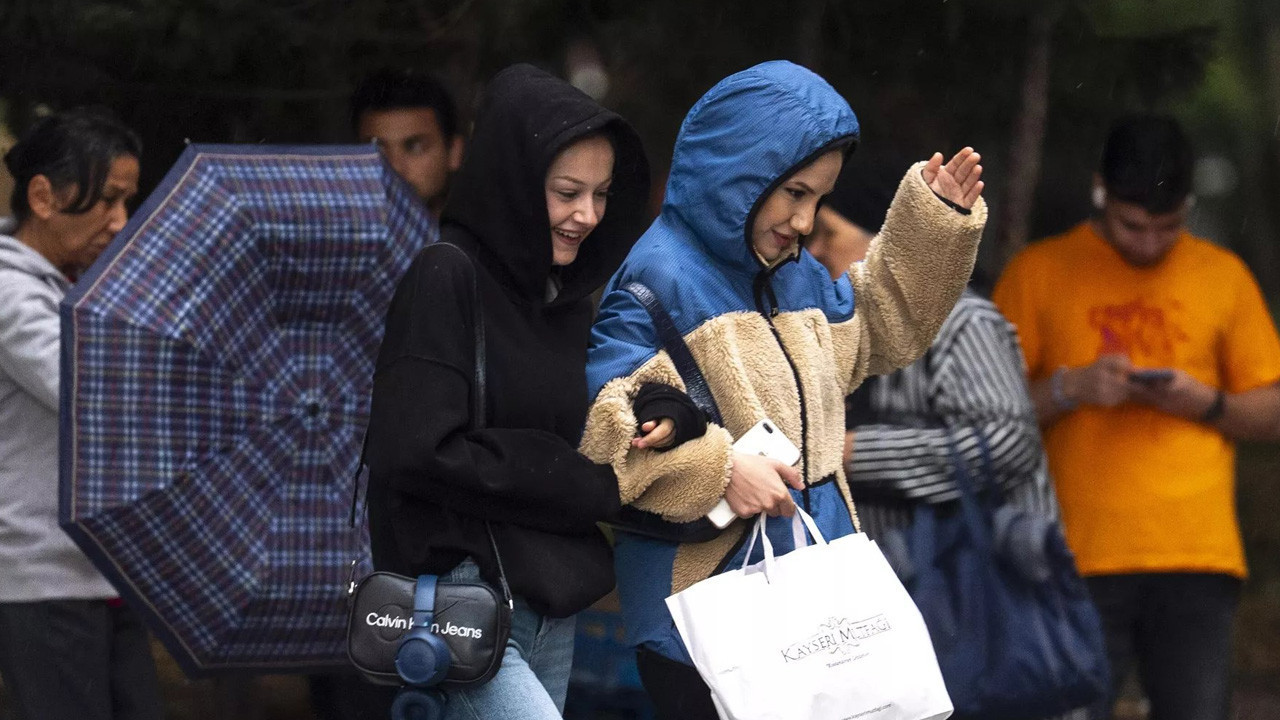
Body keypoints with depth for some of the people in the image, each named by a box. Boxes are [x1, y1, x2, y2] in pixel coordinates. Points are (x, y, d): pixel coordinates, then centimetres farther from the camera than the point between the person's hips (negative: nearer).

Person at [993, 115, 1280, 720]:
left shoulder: (1223, 276, 13)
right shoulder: (1037, 273, 8)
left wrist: (1204, 402, -5)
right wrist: (1069, 389, -12)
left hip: (1197, 555, 1)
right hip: (1081, 554, -1)